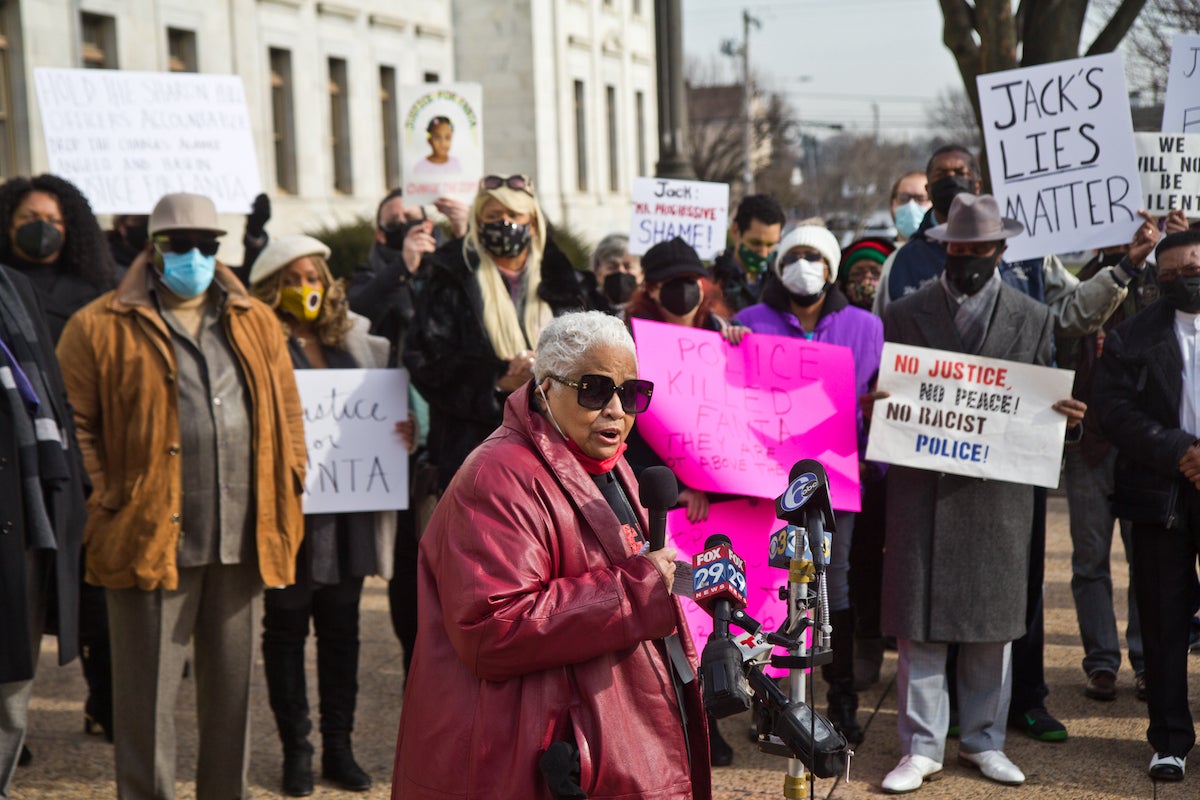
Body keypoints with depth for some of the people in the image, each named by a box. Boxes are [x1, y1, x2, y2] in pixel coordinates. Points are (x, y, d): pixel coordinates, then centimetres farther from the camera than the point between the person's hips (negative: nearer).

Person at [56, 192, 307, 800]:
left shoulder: (257, 323, 12)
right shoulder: (102, 327, -1)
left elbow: (287, 412, 16)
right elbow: (73, 424, -1)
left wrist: (288, 489, 7)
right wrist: (104, 500, -8)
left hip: (242, 541, 4)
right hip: (152, 538, -4)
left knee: (231, 687, 13)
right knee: (148, 693, 2)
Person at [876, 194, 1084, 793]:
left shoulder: (1033, 319, 9)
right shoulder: (904, 316, 6)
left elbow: (1044, 402, 11)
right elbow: (880, 398, 7)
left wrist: (1064, 415, -11)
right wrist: (875, 407, -15)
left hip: (999, 490, 1)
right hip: (921, 487, -1)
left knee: (993, 620, 9)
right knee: (919, 621, 0)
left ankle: (983, 738, 23)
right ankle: (921, 747, 9)